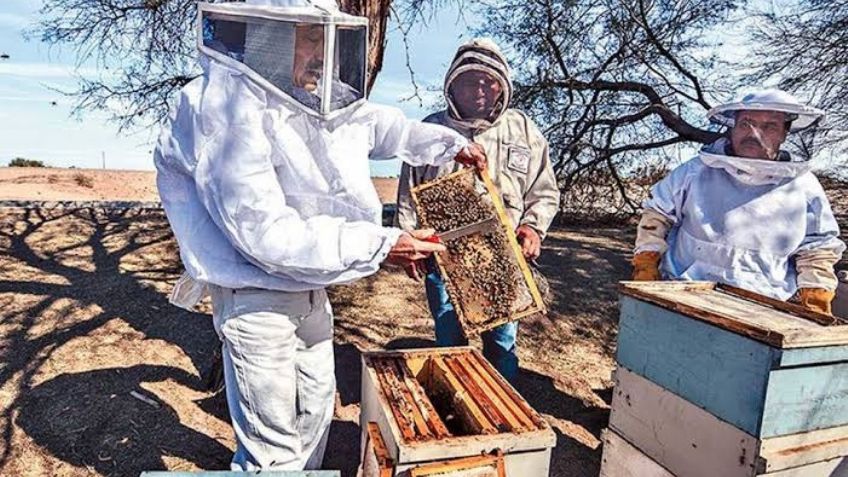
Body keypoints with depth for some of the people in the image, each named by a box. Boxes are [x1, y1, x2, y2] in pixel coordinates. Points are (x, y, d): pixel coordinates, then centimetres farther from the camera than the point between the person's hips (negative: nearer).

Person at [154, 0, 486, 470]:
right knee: (273, 447, 5)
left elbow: (376, 122, 18)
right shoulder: (226, 113, -25)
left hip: (310, 290, 8)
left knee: (315, 408, 25)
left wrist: (451, 144, 16)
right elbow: (267, 233, -30)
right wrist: (380, 245, -31)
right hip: (256, 300, -8)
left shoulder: (313, 98, -1)